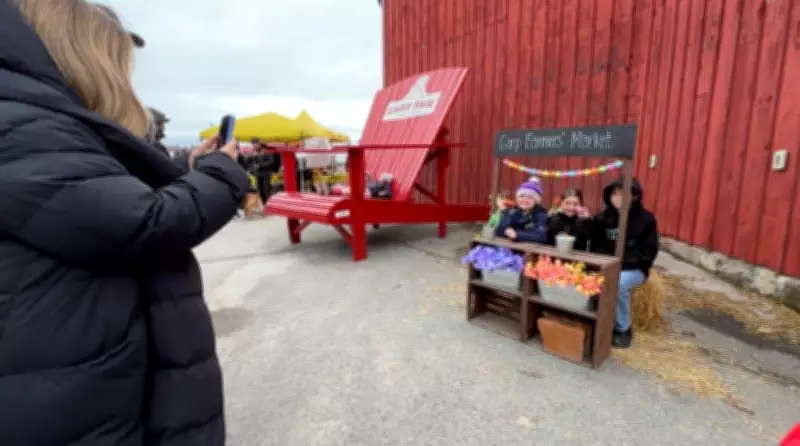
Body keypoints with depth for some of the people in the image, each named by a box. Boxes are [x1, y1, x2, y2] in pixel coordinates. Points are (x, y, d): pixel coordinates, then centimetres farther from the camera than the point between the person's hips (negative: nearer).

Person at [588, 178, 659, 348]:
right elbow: (596, 246, 7)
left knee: (618, 283, -34)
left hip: (634, 268, -3)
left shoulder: (646, 218, -5)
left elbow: (649, 251, -8)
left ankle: (623, 328, -10)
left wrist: (621, 261, -20)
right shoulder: (602, 217, 5)